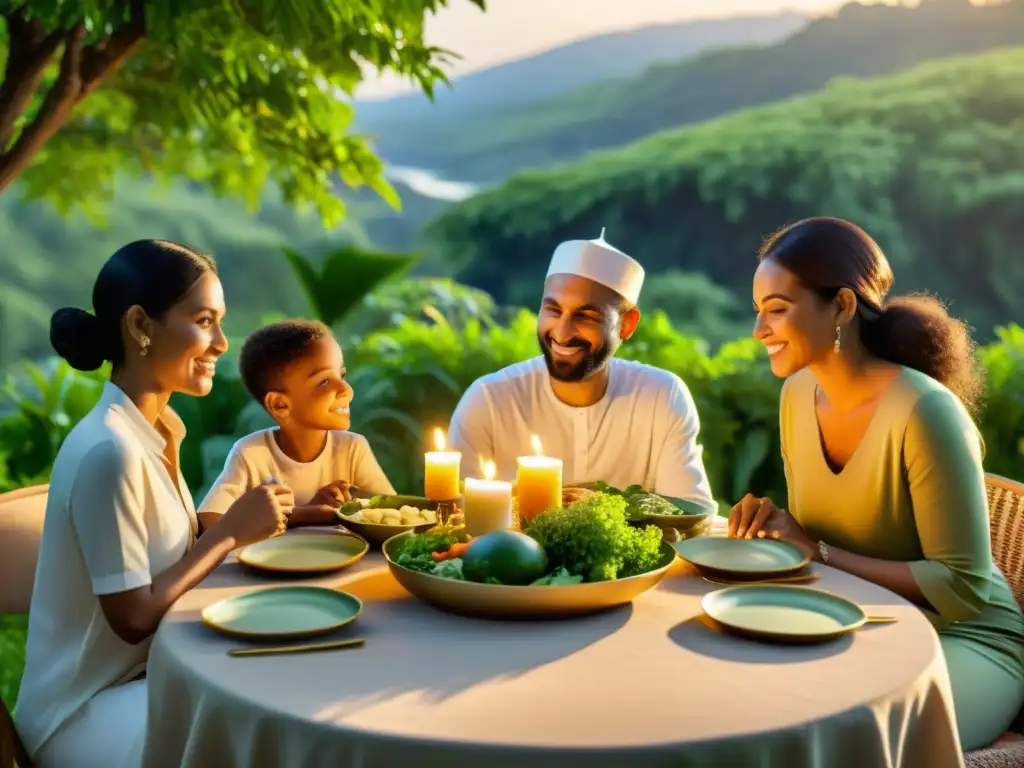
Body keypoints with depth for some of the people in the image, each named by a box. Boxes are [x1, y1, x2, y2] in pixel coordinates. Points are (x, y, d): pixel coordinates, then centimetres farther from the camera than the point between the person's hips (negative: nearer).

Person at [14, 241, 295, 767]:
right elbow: (133, 616, -22)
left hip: (144, 672, 8)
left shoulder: (154, 427, 3)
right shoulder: (108, 450, -25)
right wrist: (231, 531, -16)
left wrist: (247, 521, -7)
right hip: (85, 710, -8)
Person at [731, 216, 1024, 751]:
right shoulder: (798, 394, -1)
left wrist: (822, 553, -22)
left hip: (960, 639, -6)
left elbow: (964, 588, -21)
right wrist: (773, 525, -11)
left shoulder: (925, 411, -24)